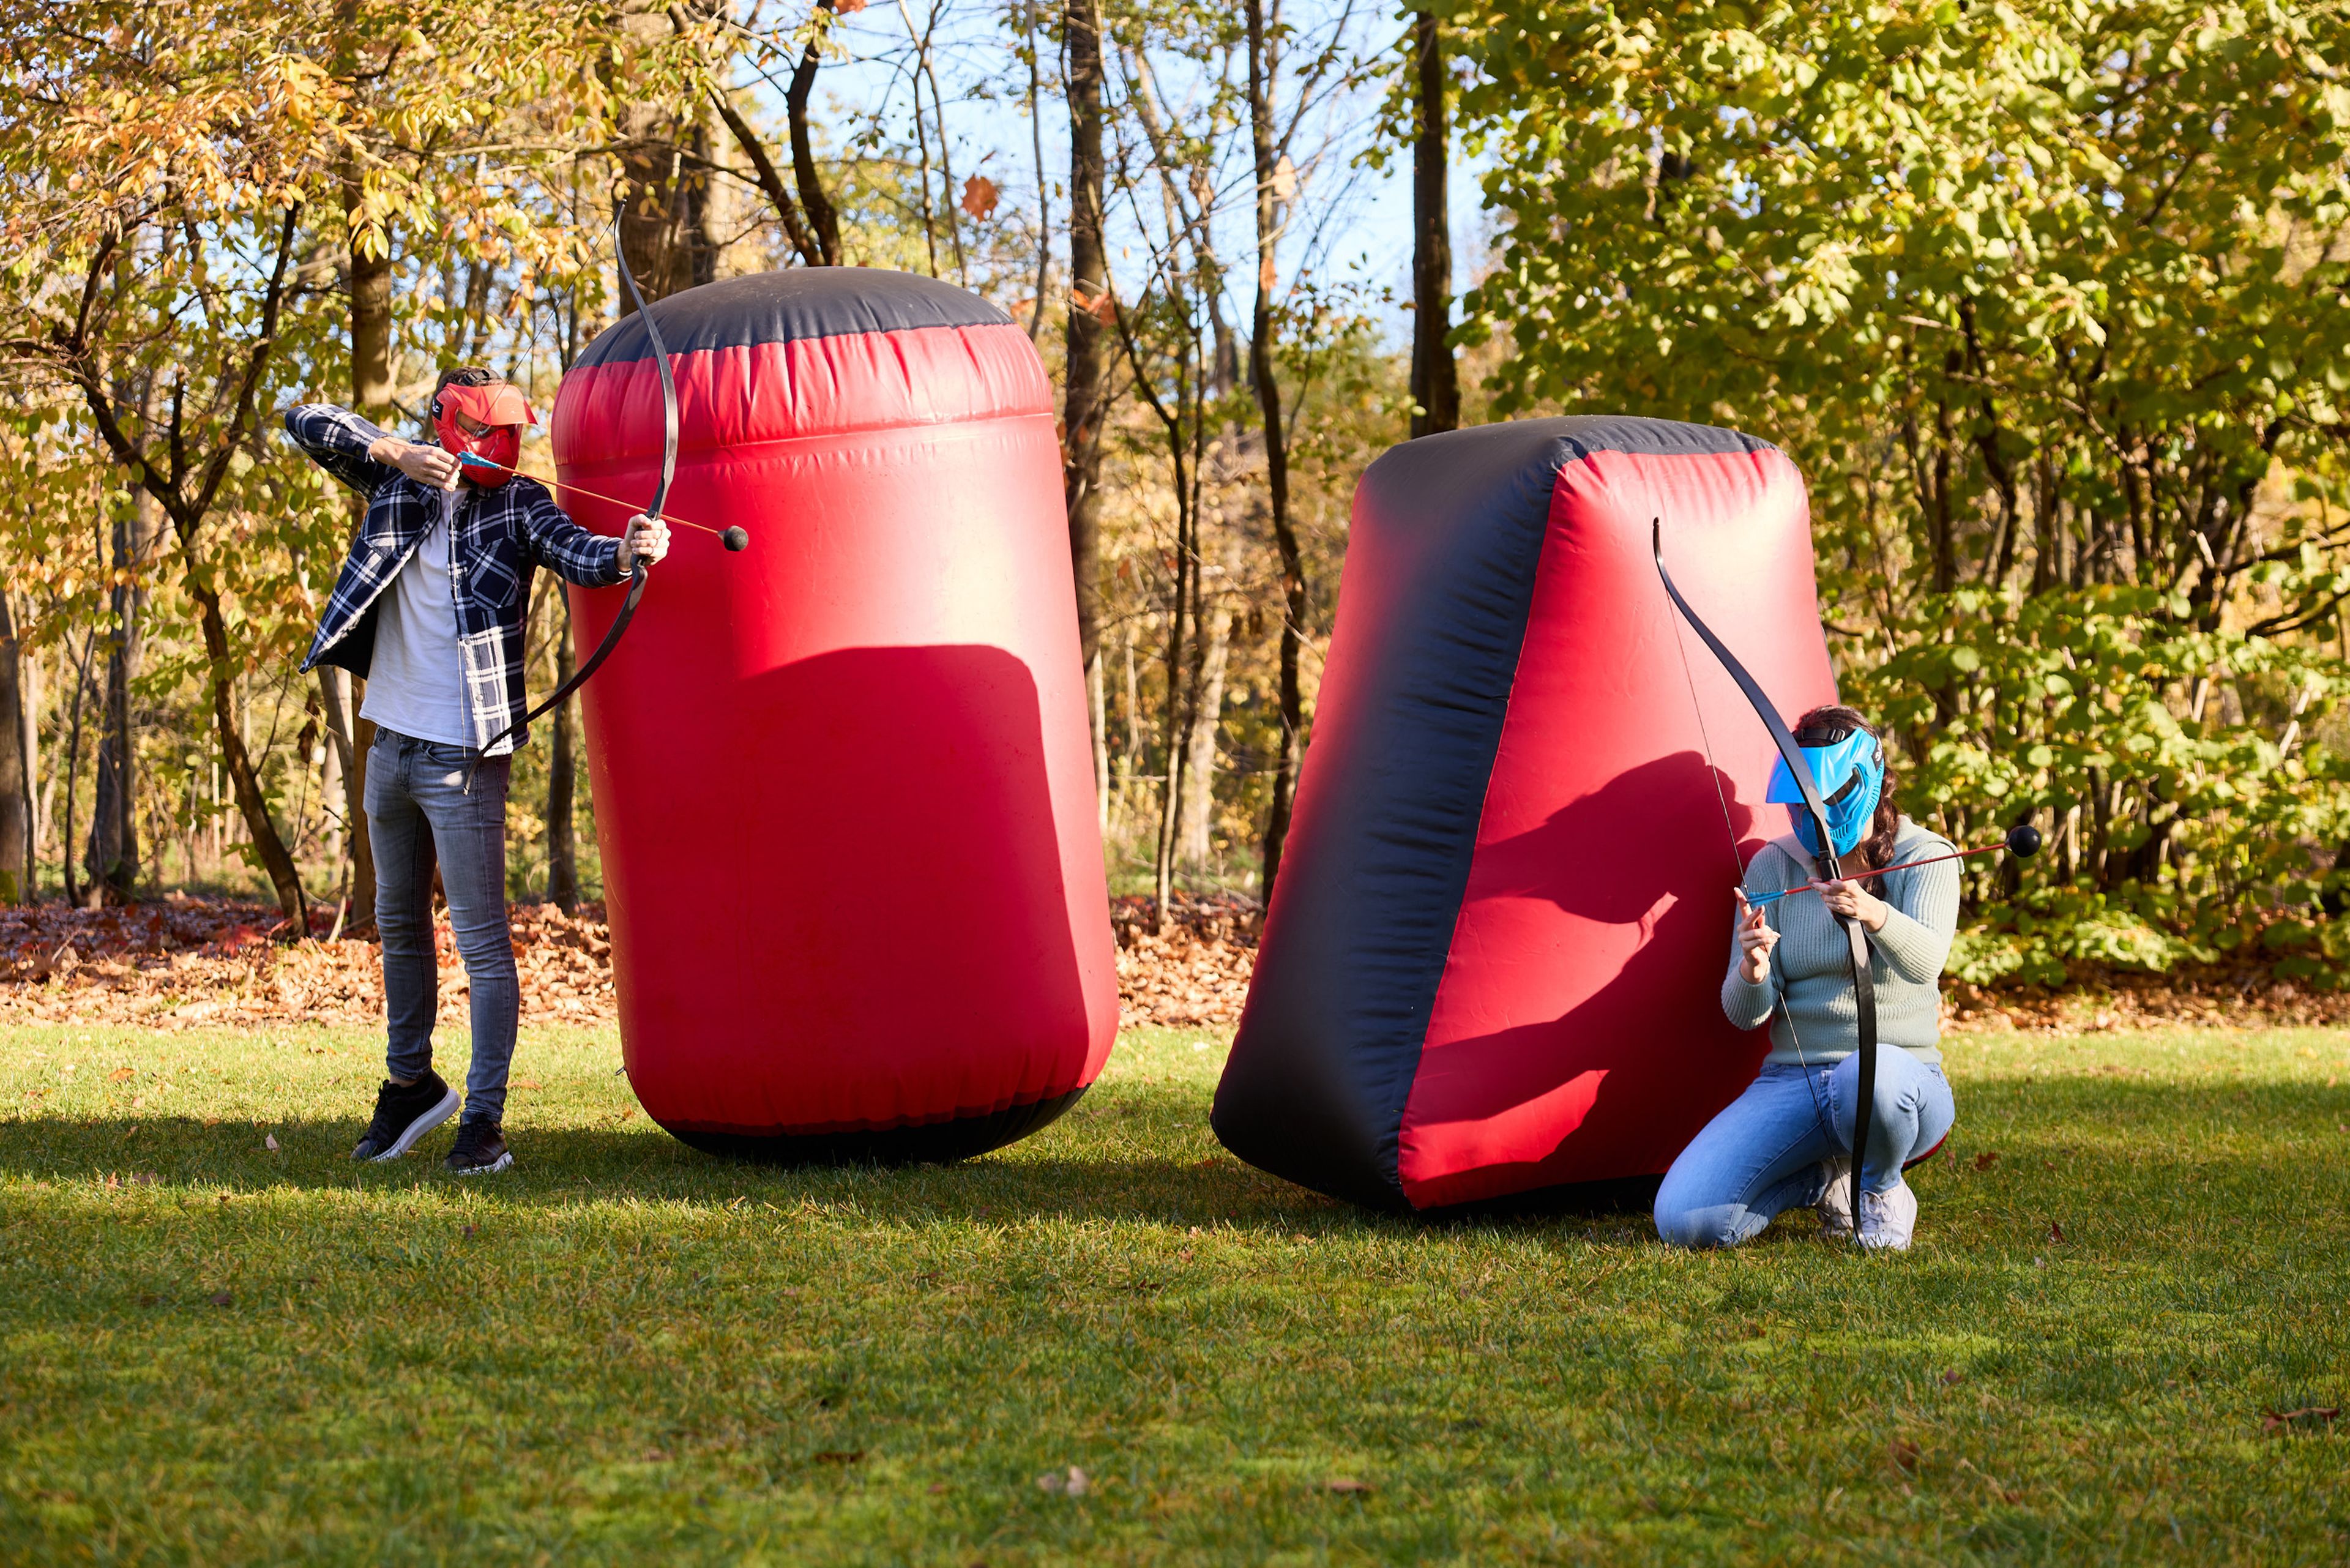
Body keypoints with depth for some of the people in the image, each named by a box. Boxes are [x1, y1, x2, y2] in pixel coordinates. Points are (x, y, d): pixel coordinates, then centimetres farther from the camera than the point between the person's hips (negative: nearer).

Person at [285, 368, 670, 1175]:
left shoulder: (517, 505, -8)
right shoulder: (398, 482, 3)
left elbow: (574, 551, -25)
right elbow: (306, 423, -1)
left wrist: (626, 552, -48)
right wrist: (394, 452, -17)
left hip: (463, 754, -6)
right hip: (391, 743, 6)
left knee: (482, 941, -8)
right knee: (399, 925, 20)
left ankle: (484, 1120, -6)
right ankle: (410, 1084, 36)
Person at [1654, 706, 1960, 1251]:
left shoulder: (1924, 857, -2)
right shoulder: (1773, 867, 6)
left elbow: (1924, 962, -24)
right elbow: (1745, 1014, 0)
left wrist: (1874, 914, -47)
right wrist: (1752, 974, -26)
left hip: (1897, 1073, -3)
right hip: (1791, 1082, 3)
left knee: (1867, 1078, -44)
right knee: (1684, 1220, -21)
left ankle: (1883, 1189, -7)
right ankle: (1823, 1180, 10)